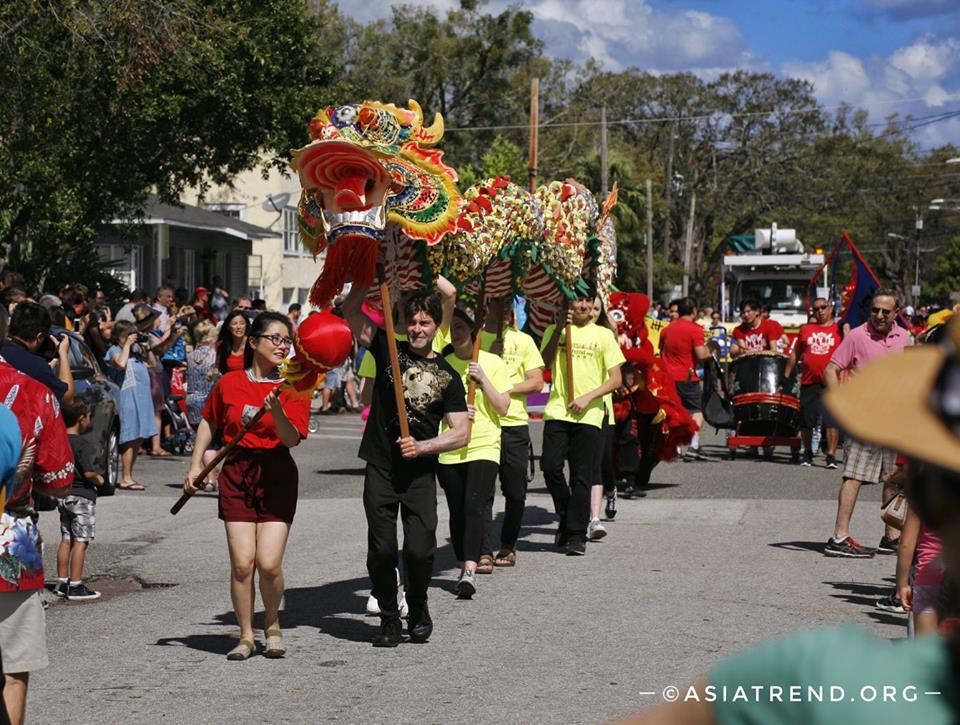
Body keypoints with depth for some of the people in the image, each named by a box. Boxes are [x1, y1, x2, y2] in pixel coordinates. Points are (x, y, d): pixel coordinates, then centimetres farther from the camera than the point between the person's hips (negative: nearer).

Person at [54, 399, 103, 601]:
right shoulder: (82, 444, -19)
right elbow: (89, 472, -24)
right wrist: (99, 479, -5)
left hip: (63, 495, 8)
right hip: (82, 496, -8)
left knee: (66, 539, 14)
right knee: (80, 541, -3)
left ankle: (62, 583, 17)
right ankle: (75, 586, -3)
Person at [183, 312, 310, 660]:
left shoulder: (293, 387, -1)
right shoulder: (229, 383, 4)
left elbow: (292, 439, -13)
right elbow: (209, 422, 19)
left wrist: (276, 409, -29)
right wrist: (195, 465, 13)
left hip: (277, 476, -1)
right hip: (236, 474, 1)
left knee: (269, 563, -10)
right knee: (242, 562, -6)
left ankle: (272, 626, 17)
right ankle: (246, 636, 10)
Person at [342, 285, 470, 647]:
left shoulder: (447, 376, 5)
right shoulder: (388, 350, 5)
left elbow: (461, 434, 1)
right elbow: (351, 311, -4)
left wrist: (422, 447, -12)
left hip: (420, 473, 0)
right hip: (380, 469, 0)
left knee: (420, 550, -7)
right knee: (381, 550, -1)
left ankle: (418, 611, 19)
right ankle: (389, 617, 17)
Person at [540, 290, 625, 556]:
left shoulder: (603, 335, 7)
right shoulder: (554, 331, 12)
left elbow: (615, 380, 4)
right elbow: (544, 363, -5)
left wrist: (588, 397, -10)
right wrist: (559, 329, -10)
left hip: (589, 415, -1)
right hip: (557, 411, 1)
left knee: (582, 476, -1)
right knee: (551, 467, -9)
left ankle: (577, 536, 6)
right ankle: (566, 517, 16)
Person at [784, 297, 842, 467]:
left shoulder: (839, 330, 5)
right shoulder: (806, 329, 13)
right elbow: (795, 354, 17)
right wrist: (786, 376, 14)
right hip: (809, 383, 3)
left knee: (831, 420, -7)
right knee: (806, 421, 9)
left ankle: (831, 455, -3)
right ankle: (807, 453, 25)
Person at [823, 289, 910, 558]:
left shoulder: (903, 337, 9)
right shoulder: (857, 337, -9)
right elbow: (830, 370, -10)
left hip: (895, 420, 7)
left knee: (894, 479, 14)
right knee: (855, 476, -11)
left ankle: (891, 538, 25)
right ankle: (840, 538, -12)